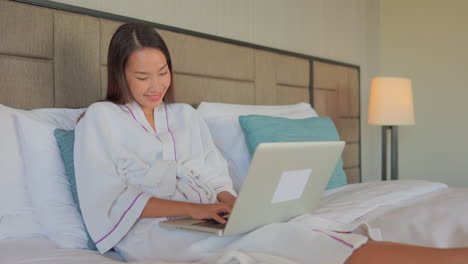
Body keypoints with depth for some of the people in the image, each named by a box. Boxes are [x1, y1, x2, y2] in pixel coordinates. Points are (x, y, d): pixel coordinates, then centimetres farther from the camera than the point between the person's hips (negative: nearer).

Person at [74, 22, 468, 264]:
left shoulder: (186, 116, 21)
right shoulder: (99, 119, 6)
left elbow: (217, 178, 14)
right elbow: (108, 200, -6)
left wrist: (229, 202, -11)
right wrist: (193, 208, -19)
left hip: (203, 219, 5)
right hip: (151, 231, -5)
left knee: (280, 228, -29)